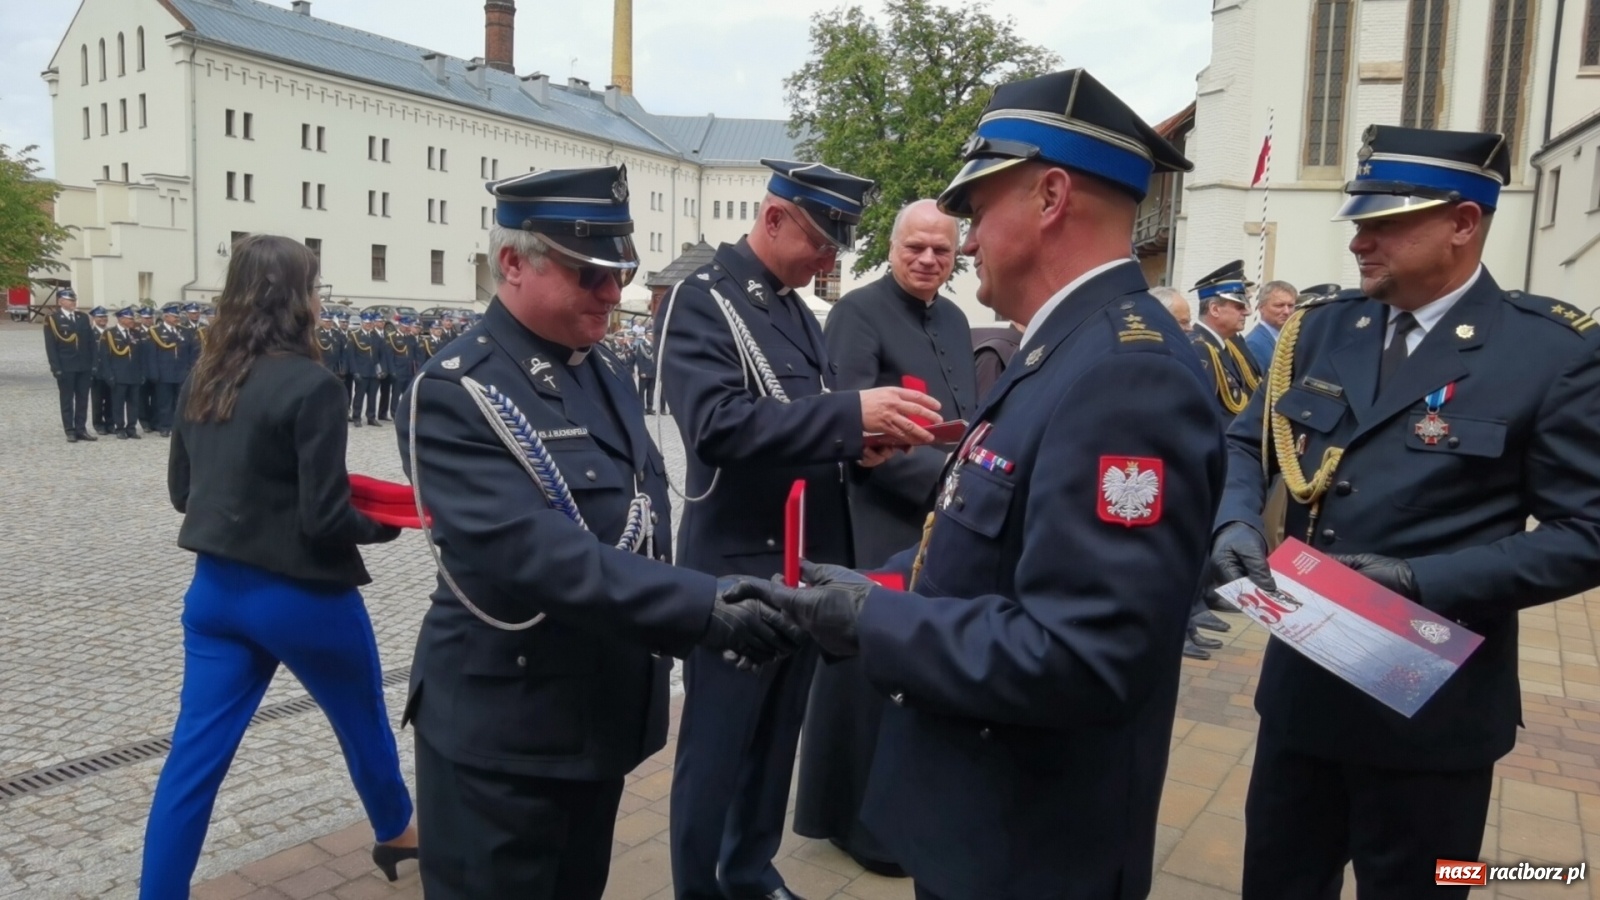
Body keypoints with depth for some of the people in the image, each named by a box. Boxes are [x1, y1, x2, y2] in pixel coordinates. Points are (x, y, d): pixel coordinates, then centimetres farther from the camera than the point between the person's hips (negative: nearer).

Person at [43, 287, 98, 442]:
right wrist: (56, 368, -12)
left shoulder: (84, 318, 11)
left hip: (84, 367, 4)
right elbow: (50, 346, -6)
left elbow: (91, 342, 10)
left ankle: (81, 429, 12)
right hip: (65, 367, -4)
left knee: (83, 399, 6)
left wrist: (93, 364, 3)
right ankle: (70, 431, 6)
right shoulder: (52, 319, -2)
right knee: (67, 400, 3)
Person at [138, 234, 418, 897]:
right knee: (363, 720, 19)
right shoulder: (311, 385, -20)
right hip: (299, 596, -5)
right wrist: (386, 520, -3)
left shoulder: (202, 380, 2)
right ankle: (397, 834, 41)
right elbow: (327, 519, -21)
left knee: (195, 754, 10)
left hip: (216, 589, 6)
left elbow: (181, 492, 11)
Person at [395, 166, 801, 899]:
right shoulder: (454, 393, -18)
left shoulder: (605, 374, 7)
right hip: (502, 733, -7)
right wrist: (707, 612, -35)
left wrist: (689, 620, 4)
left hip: (603, 717, 7)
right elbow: (531, 553, -30)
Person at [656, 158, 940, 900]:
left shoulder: (798, 309, 11)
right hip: (737, 567, -7)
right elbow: (716, 425, -27)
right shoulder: (700, 300, -12)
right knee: (716, 749, 7)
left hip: (807, 564, 8)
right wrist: (850, 412, -33)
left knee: (776, 739, 19)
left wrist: (859, 441, -3)